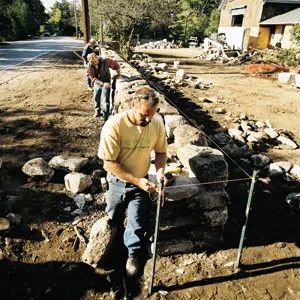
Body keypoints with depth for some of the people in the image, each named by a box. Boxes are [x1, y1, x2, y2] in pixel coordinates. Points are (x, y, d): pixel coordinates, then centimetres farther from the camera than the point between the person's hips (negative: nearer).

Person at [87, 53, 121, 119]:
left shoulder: (105, 61, -23)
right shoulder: (89, 67, -16)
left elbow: (116, 65, -12)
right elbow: (93, 78, -19)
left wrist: (119, 74, -7)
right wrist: (103, 83, -31)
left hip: (106, 83, -4)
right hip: (97, 84, 4)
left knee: (106, 100, -6)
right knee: (96, 98, 18)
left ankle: (105, 117, 0)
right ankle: (97, 111, 43)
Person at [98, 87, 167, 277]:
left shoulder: (157, 123, -17)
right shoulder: (114, 124, -28)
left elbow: (161, 152, -1)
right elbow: (109, 163, -24)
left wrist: (160, 171, -21)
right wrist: (137, 181, -28)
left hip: (141, 182, 1)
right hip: (117, 182, 0)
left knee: (138, 223, 3)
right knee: (114, 221, 21)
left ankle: (134, 254, 32)